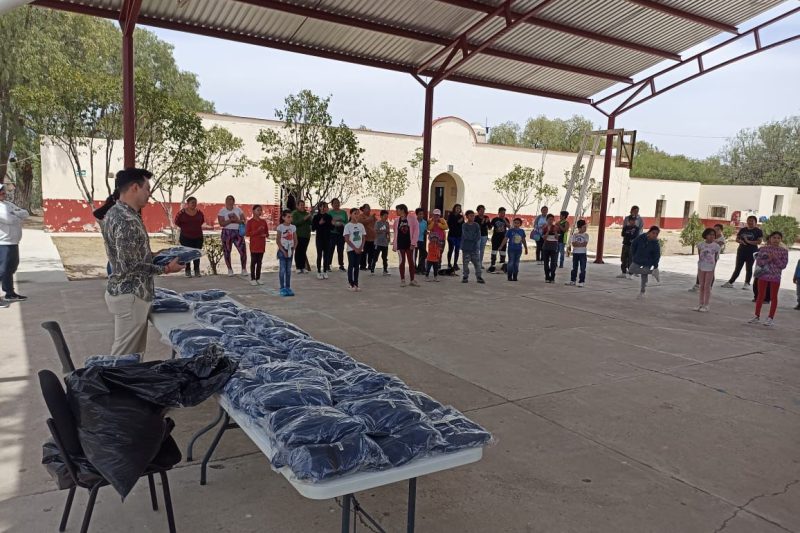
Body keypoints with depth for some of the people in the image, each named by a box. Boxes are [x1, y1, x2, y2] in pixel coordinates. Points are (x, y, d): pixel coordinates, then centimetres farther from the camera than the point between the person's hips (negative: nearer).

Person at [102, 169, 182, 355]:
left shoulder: (116, 212, 9)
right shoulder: (127, 220, -22)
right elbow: (129, 266, -24)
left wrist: (153, 255, 13)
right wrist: (165, 269, -16)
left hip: (125, 291, 10)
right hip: (130, 295, -10)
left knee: (134, 352, 19)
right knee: (125, 356, 1)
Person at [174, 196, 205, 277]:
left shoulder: (199, 212, 2)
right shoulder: (182, 213, -7)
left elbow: (203, 221, 19)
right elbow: (177, 222, 4)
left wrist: (197, 227, 7)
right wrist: (185, 228, 4)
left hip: (198, 237, 3)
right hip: (186, 237, -3)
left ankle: (197, 271, 16)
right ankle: (188, 271, 11)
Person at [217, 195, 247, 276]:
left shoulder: (238, 210, 8)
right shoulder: (222, 211, 2)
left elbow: (243, 221, 0)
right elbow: (221, 223, -10)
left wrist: (236, 220, -16)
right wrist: (230, 220, -19)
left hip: (238, 232, 1)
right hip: (227, 233, -1)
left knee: (242, 251, -8)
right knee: (227, 252, 3)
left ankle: (244, 269, 5)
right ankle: (230, 269, 17)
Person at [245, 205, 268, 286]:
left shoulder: (263, 221, 9)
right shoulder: (250, 222, -5)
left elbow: (267, 233, 14)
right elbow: (247, 233, -10)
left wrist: (265, 235, -9)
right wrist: (257, 231, -20)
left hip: (262, 245, 4)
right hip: (254, 246, -4)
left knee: (259, 262, 9)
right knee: (253, 262, 0)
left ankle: (258, 278, 16)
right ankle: (252, 279, 7)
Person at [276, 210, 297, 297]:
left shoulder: (293, 227, 5)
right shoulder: (280, 227, -7)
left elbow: (295, 240, 9)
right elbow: (278, 241, -9)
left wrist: (293, 250, -3)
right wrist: (283, 251, -13)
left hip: (290, 251, 4)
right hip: (282, 250, -4)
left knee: (289, 270, 8)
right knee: (282, 270, -2)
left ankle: (288, 287, 15)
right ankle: (282, 288, 4)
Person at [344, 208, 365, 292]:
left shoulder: (361, 225, 8)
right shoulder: (348, 226, -6)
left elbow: (364, 238, 8)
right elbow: (347, 239, -10)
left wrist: (361, 248, -6)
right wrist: (355, 248, -13)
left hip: (359, 249, 4)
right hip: (351, 249, -4)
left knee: (357, 266, 6)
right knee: (351, 266, -2)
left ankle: (356, 283, 12)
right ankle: (351, 284, 4)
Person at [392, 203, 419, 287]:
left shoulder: (412, 218, -5)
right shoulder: (397, 220, 4)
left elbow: (416, 231, -7)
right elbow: (395, 232, 9)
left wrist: (413, 242, -12)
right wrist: (394, 244, 5)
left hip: (409, 243, -1)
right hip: (400, 243, 1)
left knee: (411, 261, 5)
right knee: (402, 261, 3)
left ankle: (412, 280, 14)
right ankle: (402, 280, 11)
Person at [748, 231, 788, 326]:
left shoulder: (783, 251, -3)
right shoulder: (763, 249, -1)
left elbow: (783, 265, -7)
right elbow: (758, 262, -4)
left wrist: (775, 259, -19)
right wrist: (768, 259, -19)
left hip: (775, 277, -1)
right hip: (763, 275, 1)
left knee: (773, 297, 6)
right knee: (760, 296, 8)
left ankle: (770, 318, 13)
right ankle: (757, 316, 17)